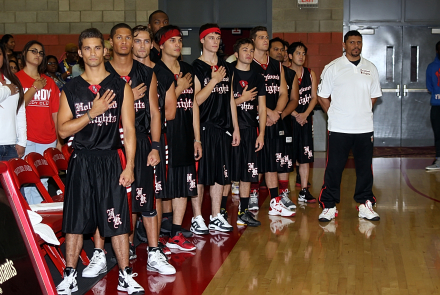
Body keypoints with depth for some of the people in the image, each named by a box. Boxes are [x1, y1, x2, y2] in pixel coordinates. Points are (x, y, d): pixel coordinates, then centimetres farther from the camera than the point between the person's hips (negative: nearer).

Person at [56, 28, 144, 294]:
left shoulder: (120, 86, 4)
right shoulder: (71, 89, 6)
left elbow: (129, 130, 2)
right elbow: (63, 130, -1)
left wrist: (129, 167, -5)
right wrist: (92, 112, -13)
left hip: (111, 160, -1)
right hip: (81, 162, 1)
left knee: (118, 220, 0)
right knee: (75, 221, 5)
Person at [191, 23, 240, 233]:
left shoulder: (226, 67, 13)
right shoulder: (196, 68, -6)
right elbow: (195, 101, -14)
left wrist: (235, 127, 13)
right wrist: (213, 81, -16)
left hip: (223, 128, 6)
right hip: (202, 127, -6)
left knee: (220, 174, 10)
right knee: (200, 175, -2)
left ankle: (216, 217, 19)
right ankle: (197, 218, 7)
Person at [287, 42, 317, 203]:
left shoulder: (310, 74, 9)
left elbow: (314, 97, 8)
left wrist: (305, 114, -7)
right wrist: (295, 114, -14)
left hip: (306, 118, 4)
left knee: (305, 156, 3)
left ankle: (304, 191, 7)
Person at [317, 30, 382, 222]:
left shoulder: (370, 68, 9)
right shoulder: (332, 68, -1)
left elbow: (374, 96, 18)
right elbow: (322, 96, 3)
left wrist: (363, 113, 8)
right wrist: (334, 114, -1)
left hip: (365, 127, 3)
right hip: (338, 128, -3)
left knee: (365, 167, 7)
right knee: (334, 168, -1)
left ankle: (365, 204, 18)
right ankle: (329, 206, 8)